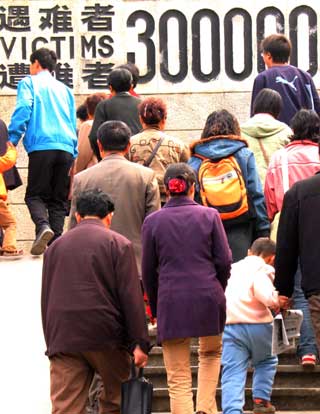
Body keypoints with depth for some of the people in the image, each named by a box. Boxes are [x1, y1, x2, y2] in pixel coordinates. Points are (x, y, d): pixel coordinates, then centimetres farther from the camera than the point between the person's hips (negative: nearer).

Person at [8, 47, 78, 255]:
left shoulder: (29, 83, 9)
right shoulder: (65, 89, 25)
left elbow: (23, 110, -7)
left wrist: (12, 140, -6)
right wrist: (74, 156, 22)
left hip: (41, 146, -4)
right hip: (66, 148, 4)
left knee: (35, 194, 1)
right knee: (59, 198, 8)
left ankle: (43, 226, -25)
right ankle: (56, 240, -3)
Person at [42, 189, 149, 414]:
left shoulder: (55, 246, 14)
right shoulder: (119, 244, 0)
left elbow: (46, 300, 16)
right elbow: (131, 298, -6)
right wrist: (140, 343, -6)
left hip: (63, 338, 3)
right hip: (106, 337, -3)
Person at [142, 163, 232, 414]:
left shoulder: (153, 221, 2)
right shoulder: (209, 216, 1)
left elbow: (148, 271, 5)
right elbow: (224, 261, 1)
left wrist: (155, 306, 17)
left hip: (171, 302, -1)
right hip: (208, 298, 1)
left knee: (178, 377, 3)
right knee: (211, 353, 27)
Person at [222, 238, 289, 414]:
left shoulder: (232, 268, 21)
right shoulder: (263, 269, 0)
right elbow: (266, 295, -18)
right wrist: (278, 302, 0)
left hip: (230, 325, 3)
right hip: (257, 325, -3)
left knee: (233, 373, -3)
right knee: (266, 362, 25)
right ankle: (261, 400, 19)